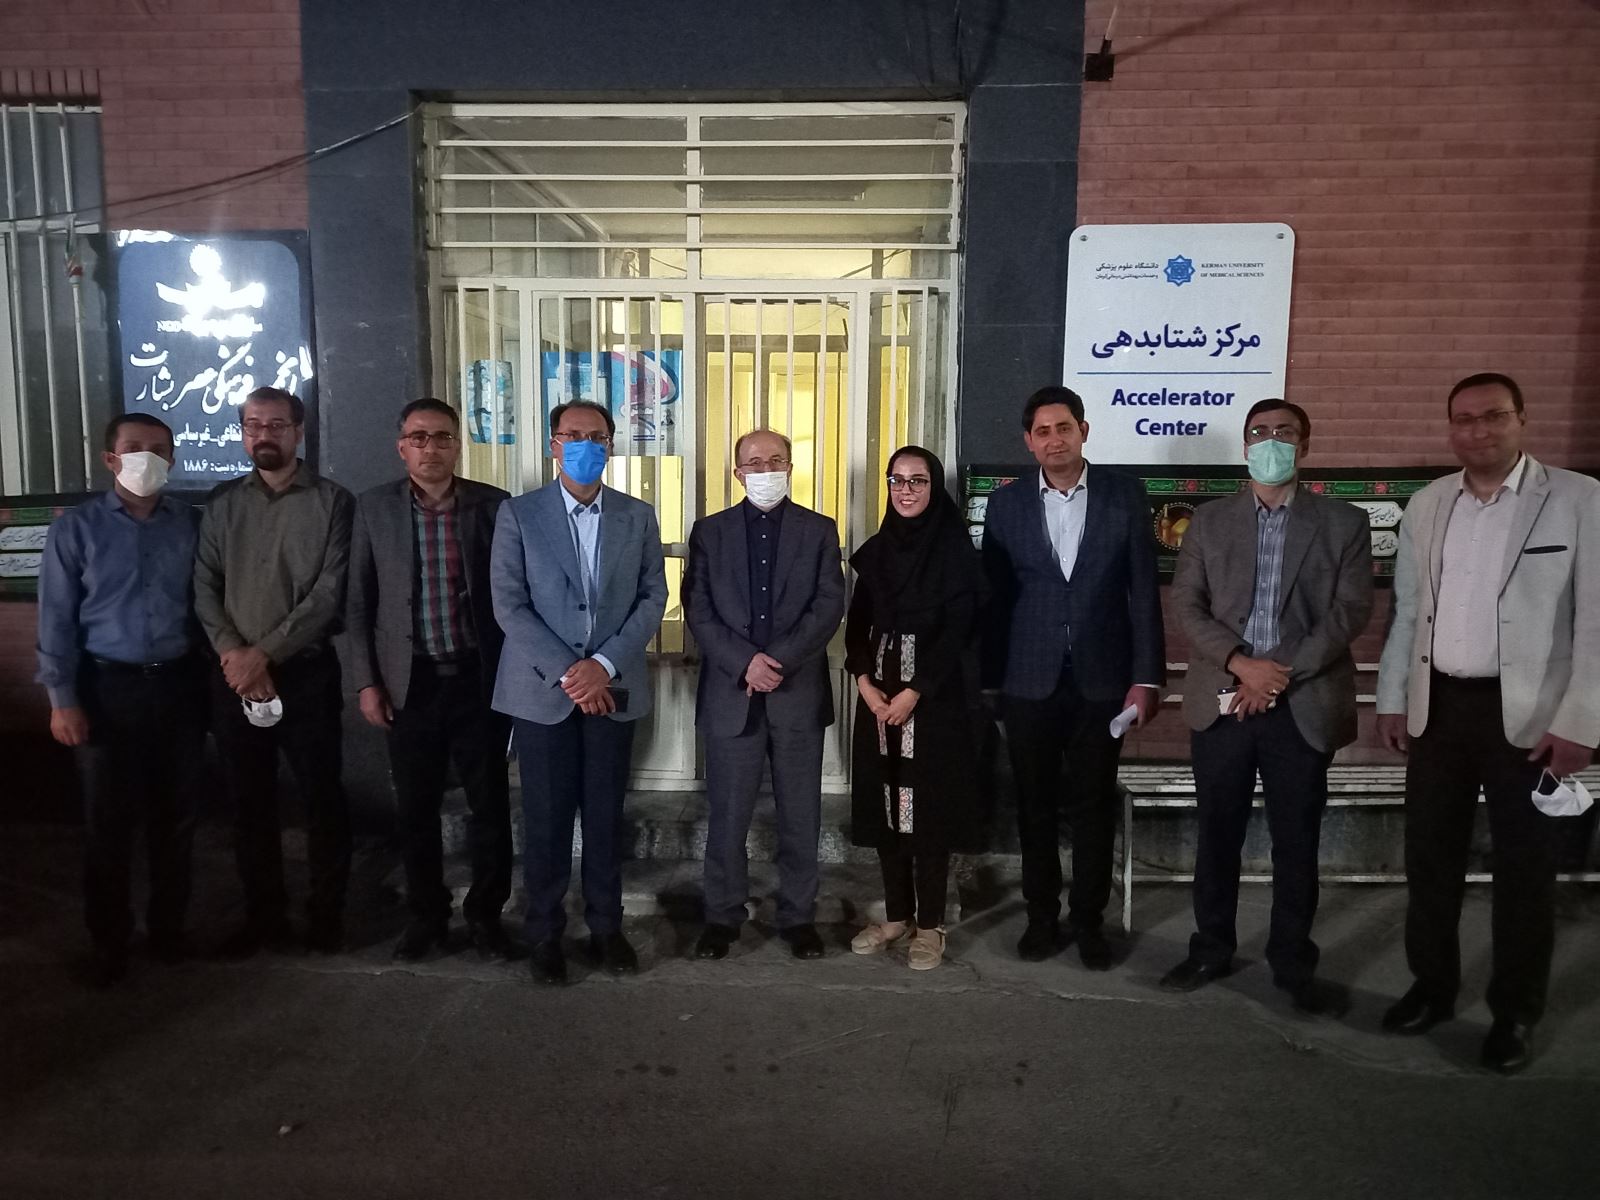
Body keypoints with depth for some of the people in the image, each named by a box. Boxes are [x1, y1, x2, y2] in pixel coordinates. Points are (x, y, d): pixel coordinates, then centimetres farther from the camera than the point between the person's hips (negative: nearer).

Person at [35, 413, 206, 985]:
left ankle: (168, 925, 29)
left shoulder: (192, 524, 1)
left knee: (175, 814, 12)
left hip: (178, 684, 2)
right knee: (109, 820, 7)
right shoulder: (77, 527, -3)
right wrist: (62, 699, -7)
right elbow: (56, 618, -3)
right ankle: (109, 939, 24)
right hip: (107, 687, -1)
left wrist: (210, 677, -1)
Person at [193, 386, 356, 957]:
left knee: (322, 797, 4)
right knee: (249, 801, 11)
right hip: (234, 676, 4)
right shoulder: (222, 503, 9)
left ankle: (326, 915, 19)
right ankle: (264, 916, 25)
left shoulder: (332, 502, -2)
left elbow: (329, 594, -10)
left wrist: (264, 653, -14)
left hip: (305, 673, -3)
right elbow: (204, 587, 4)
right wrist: (234, 654, -11)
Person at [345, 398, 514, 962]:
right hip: (410, 682, 1)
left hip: (480, 679, -1)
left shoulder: (494, 505, -1)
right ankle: (426, 914, 29)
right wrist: (367, 681, 0)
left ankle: (485, 912, 25)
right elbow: (359, 603, 5)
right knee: (416, 809, 11)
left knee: (490, 805, 7)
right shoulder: (374, 507, 2)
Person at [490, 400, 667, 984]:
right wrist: (566, 672, -14)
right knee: (546, 817, 5)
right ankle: (544, 933, 20)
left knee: (606, 814, 9)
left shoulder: (638, 516, 6)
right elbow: (509, 604, -6)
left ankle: (606, 926, 23)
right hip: (542, 689, -2)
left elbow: (653, 597, 1)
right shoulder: (518, 514, -1)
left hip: (613, 688, 2)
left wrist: (605, 663, -12)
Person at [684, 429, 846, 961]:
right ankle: (722, 916, 20)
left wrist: (779, 660, -14)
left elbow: (829, 606, -3)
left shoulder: (819, 530, 7)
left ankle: (798, 916, 20)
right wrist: (745, 662, -14)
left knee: (800, 815, 7)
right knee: (727, 814, 6)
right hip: (730, 693, 0)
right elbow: (698, 609, 0)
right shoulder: (709, 531, 8)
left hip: (799, 692, 0)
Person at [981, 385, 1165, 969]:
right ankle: (1042, 916, 26)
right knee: (1036, 806, 11)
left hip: (1101, 679, 0)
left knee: (1094, 807, 9)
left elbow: (1143, 590, -1)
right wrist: (988, 680, 2)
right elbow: (992, 598, 3)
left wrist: (1146, 677, -5)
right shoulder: (1006, 504, 2)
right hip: (1029, 681, 1)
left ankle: (1088, 921, 24)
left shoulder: (1124, 494, 0)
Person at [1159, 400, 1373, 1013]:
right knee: (1217, 835, 10)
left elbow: (1350, 610, -3)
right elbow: (1186, 604, 2)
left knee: (1297, 841, 7)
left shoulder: (1344, 522, 5)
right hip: (1222, 702, 1)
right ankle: (1211, 950, 24)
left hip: (1304, 706, -1)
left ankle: (1293, 962, 23)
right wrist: (1240, 662, -13)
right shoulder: (1210, 519, 9)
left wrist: (1281, 674, -13)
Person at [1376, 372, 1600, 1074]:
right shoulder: (1426, 505, 7)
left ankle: (1516, 1011, 25)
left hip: (1528, 713, -4)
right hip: (1438, 708, 4)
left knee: (1524, 865, 8)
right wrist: (1392, 699, 10)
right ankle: (1433, 985, 29)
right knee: (1429, 855, 12)